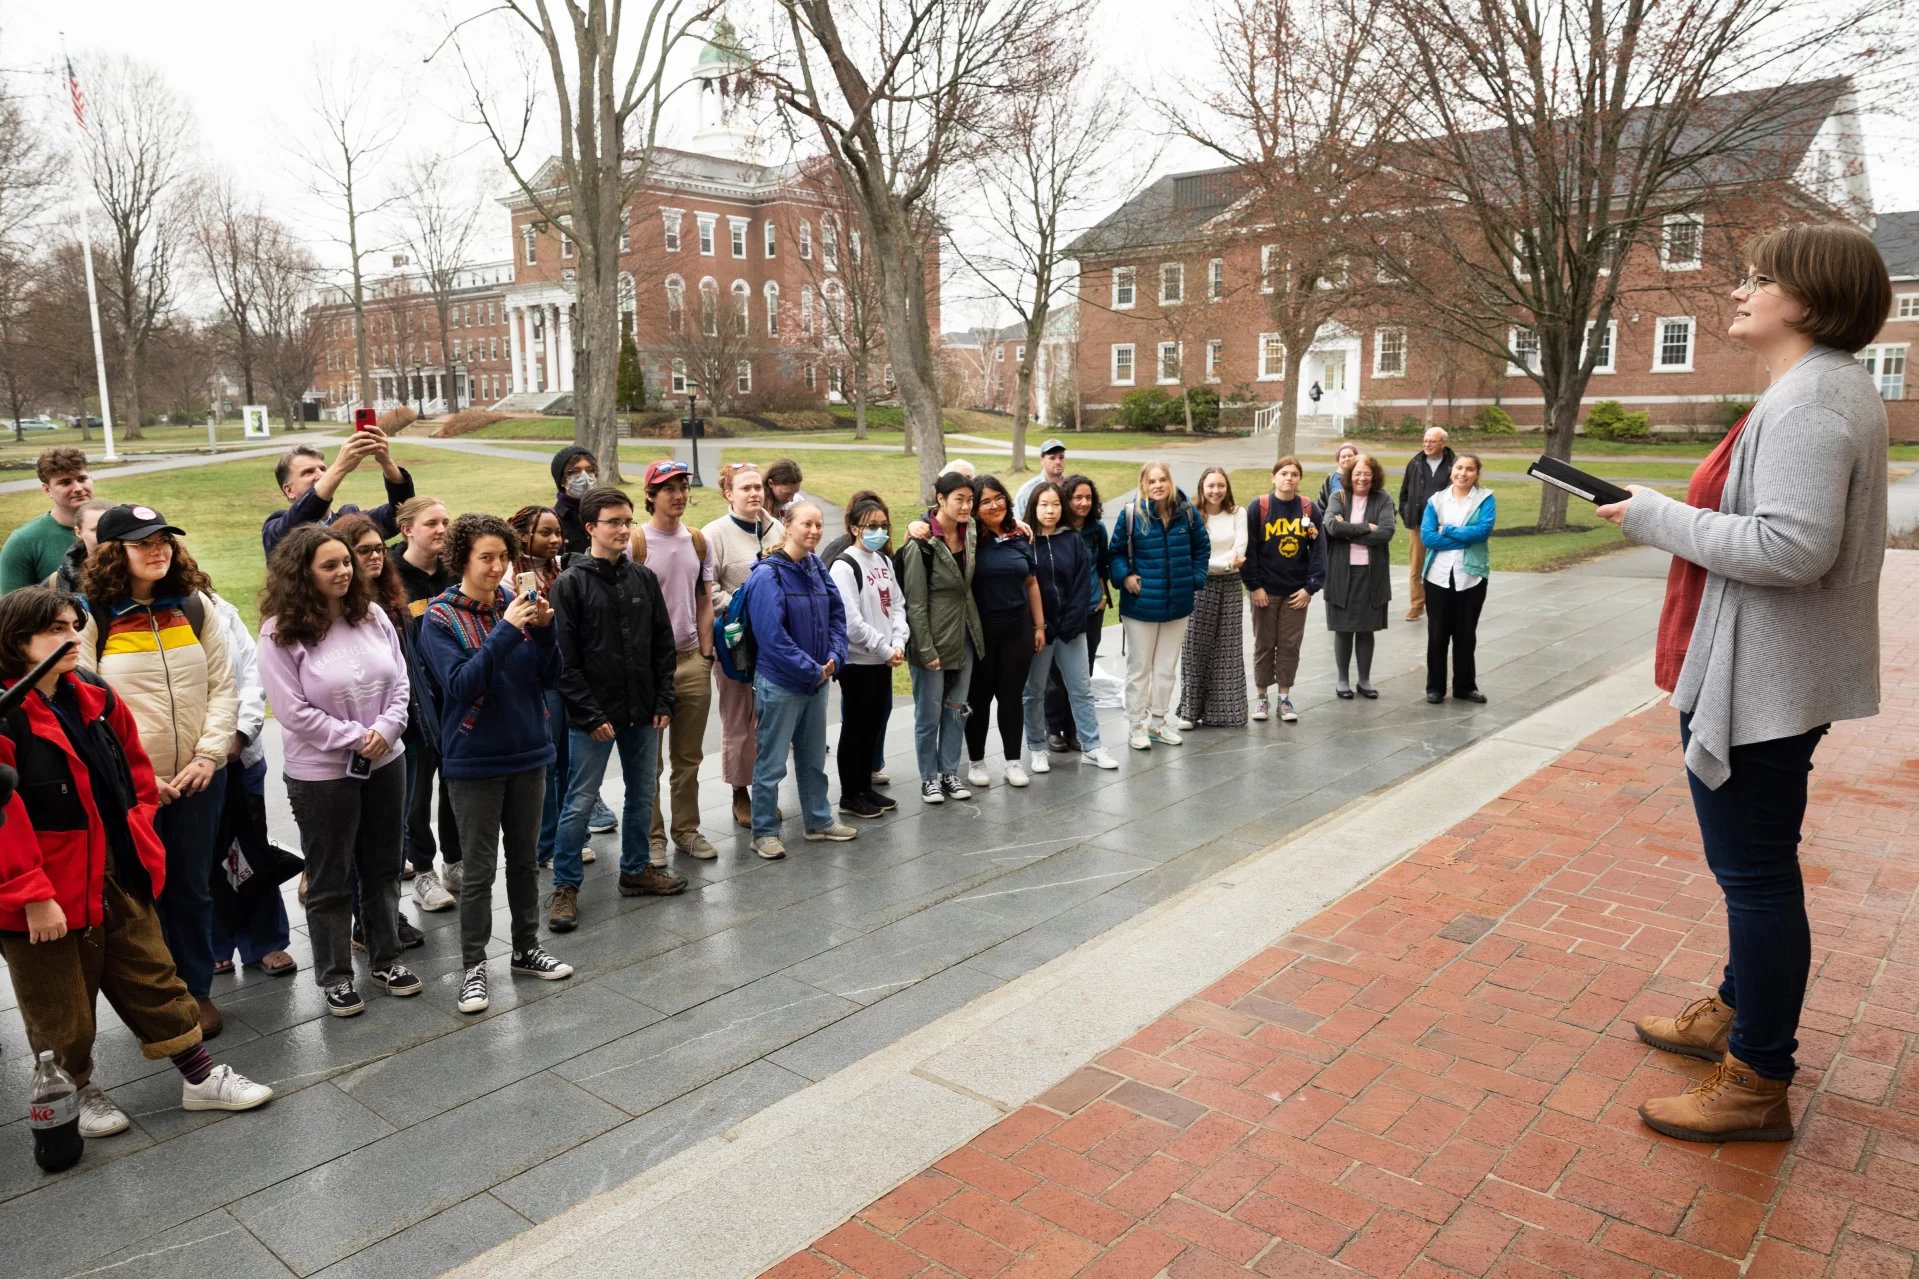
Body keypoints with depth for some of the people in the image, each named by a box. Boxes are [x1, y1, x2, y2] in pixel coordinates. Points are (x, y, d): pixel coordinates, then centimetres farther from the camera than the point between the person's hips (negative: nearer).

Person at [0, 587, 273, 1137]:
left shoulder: (96, 699, 3)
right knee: (61, 1008, 12)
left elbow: (135, 771, 16)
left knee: (153, 980, 16)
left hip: (118, 878, 7)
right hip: (46, 895, -6)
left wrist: (141, 836, 8)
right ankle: (76, 1093, 36)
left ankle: (200, 1078, 26)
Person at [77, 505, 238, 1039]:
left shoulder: (195, 605, 4)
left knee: (193, 888, 13)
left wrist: (209, 756, -8)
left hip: (198, 778, 3)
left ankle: (197, 989, 28)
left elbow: (223, 687, 3)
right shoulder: (91, 617, -6)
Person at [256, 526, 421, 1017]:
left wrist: (386, 729, -13)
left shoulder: (372, 616, 0)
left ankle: (387, 960, 31)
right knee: (329, 880, 9)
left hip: (384, 763, 5)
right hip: (320, 773, -5)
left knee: (383, 867, 16)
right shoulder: (281, 632, -14)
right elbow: (294, 711, -16)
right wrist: (355, 737, -15)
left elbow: (399, 681, 3)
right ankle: (335, 977, 23)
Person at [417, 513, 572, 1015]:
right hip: (475, 760, -4)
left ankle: (527, 947, 30)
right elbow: (461, 686, -21)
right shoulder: (441, 619, -9)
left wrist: (543, 630, -17)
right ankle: (474, 966, 16)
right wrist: (506, 631, -26)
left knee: (524, 858, 15)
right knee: (479, 869, 3)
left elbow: (549, 678, 0)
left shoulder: (515, 604, 1)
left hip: (528, 752, 4)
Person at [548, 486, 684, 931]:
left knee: (643, 793, 14)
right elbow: (564, 659, -11)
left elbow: (663, 644, 9)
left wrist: (663, 701, 2)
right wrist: (590, 715, -14)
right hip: (592, 716, -5)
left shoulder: (643, 578, 6)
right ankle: (565, 886, 13)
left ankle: (635, 870, 31)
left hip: (642, 713, 5)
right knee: (580, 801, 0)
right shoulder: (570, 584, -8)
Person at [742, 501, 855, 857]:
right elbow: (772, 636, -22)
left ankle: (819, 820, 34)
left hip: (817, 680, 7)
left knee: (813, 757, 20)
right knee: (772, 761, 3)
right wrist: (812, 670, -18)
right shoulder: (768, 575, -17)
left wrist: (834, 658, -5)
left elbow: (837, 614, 10)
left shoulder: (816, 568, 5)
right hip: (779, 683, -7)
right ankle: (764, 832, 16)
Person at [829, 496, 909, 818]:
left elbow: (897, 605, 12)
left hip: (882, 660, 7)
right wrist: (885, 650, -13)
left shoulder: (884, 561, 12)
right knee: (855, 727, 2)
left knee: (874, 725, 13)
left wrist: (898, 643, -5)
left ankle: (866, 787, 26)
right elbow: (851, 622, -19)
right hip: (857, 660, -7)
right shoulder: (844, 565, -14)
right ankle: (850, 796, 12)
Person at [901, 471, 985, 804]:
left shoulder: (971, 531, 1)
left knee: (957, 708, 13)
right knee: (929, 712, 5)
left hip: (964, 635, 6)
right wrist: (926, 650, -17)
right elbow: (916, 602, -16)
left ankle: (949, 773, 25)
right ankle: (929, 777, 19)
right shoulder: (922, 544, -18)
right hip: (932, 638, -6)